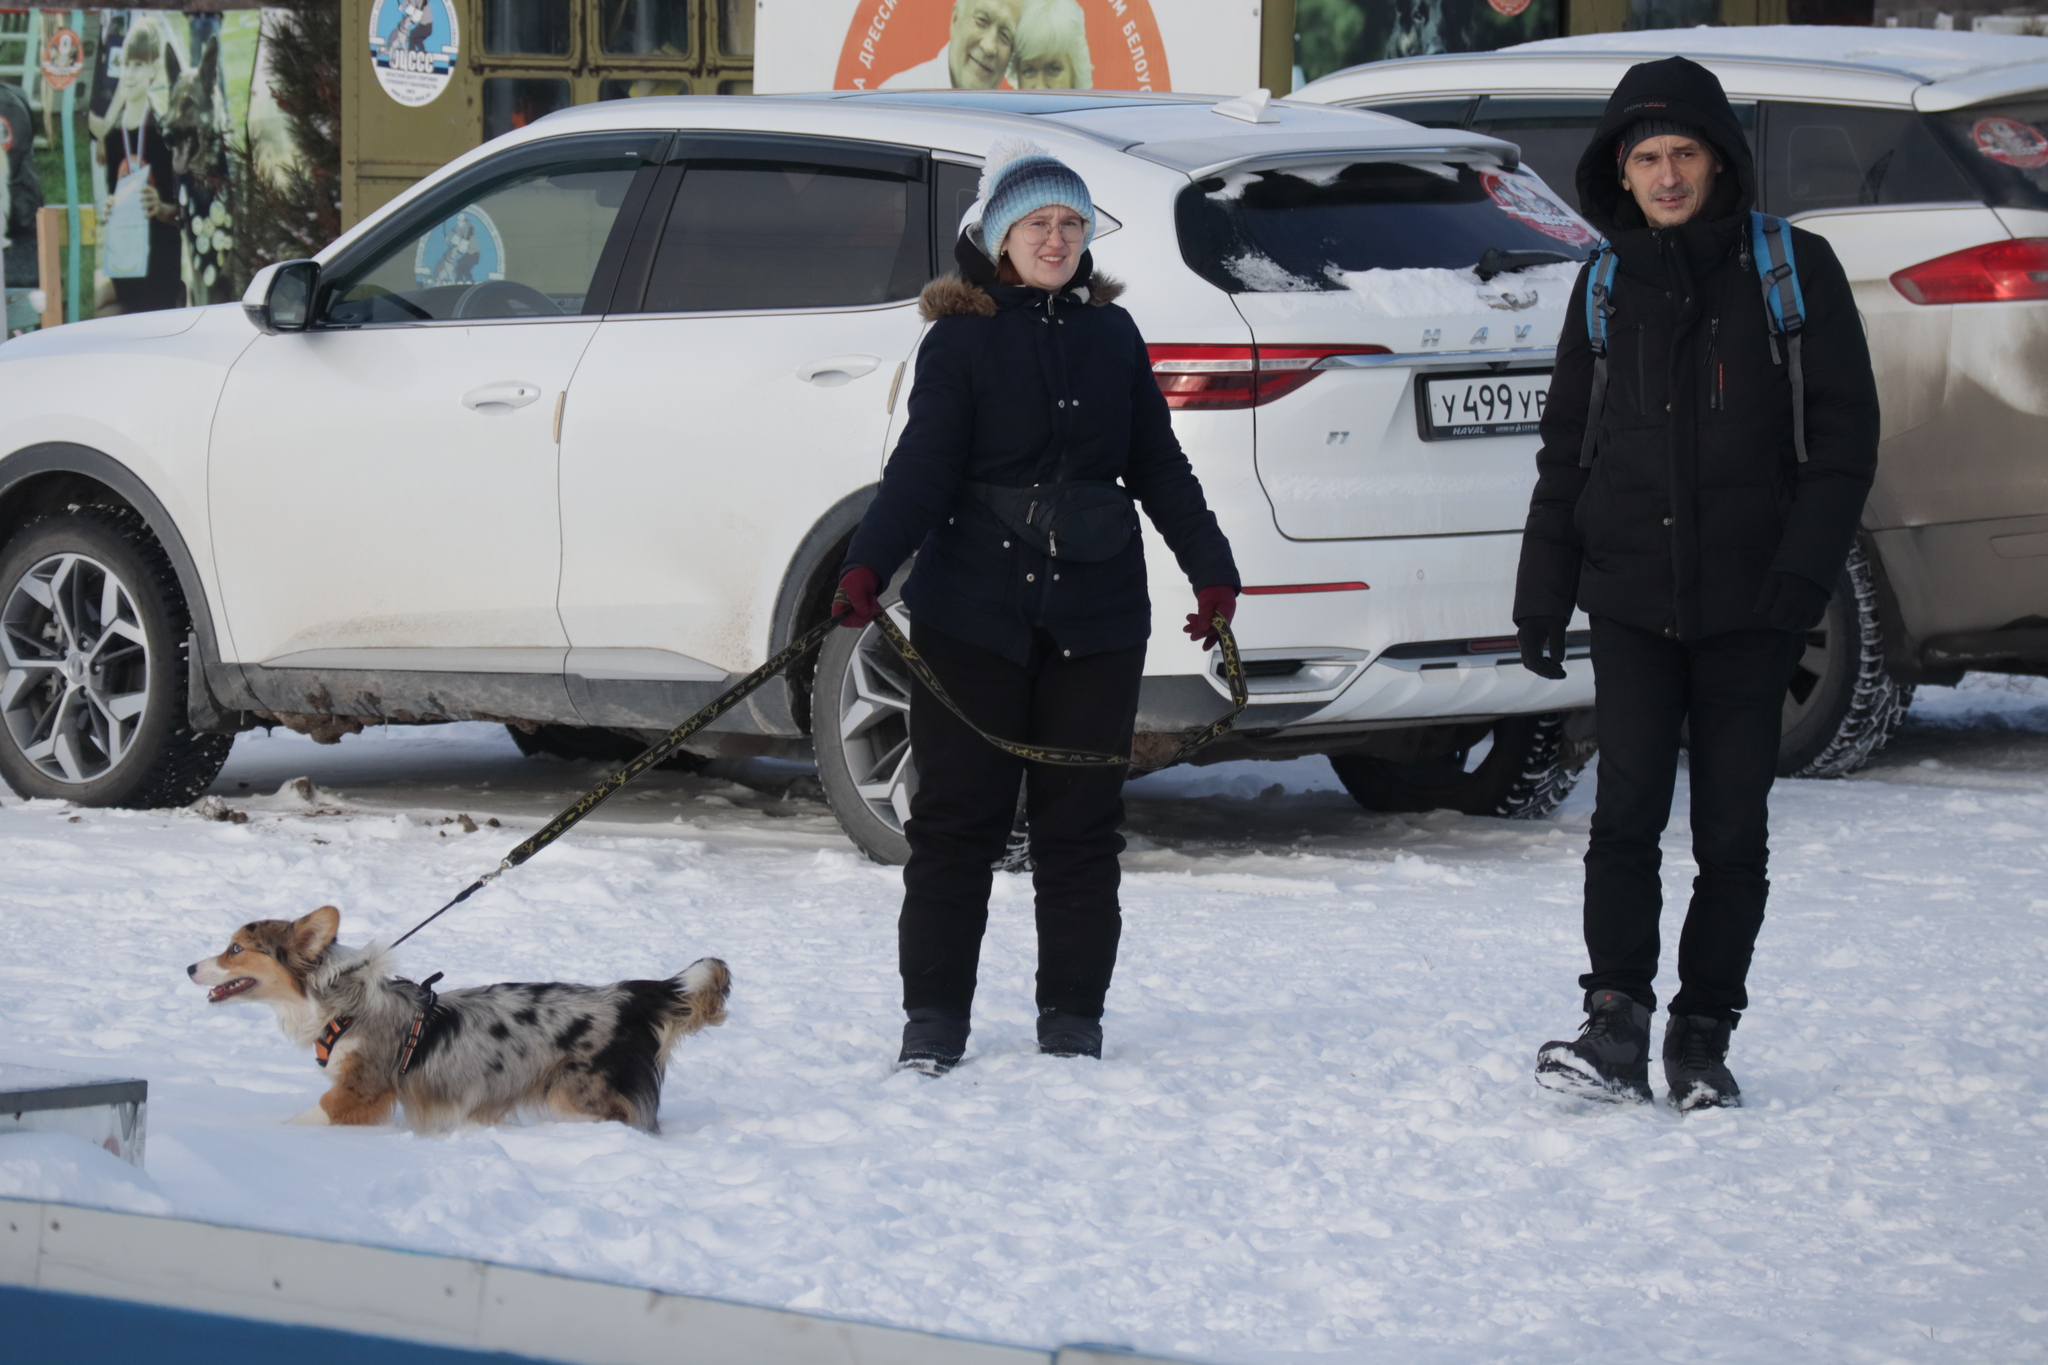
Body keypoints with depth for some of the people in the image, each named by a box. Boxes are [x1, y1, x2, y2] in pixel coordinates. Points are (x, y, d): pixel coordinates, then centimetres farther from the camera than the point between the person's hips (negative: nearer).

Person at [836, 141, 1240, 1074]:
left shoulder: (1111, 334, 11)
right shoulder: (961, 339, -1)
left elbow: (1157, 465, 17)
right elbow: (922, 464, -9)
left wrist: (1211, 569, 12)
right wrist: (867, 567, -22)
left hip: (1096, 614, 3)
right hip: (974, 611, -3)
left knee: (1081, 819, 5)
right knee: (957, 815, -1)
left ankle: (1072, 1015, 13)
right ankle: (934, 1016, 5)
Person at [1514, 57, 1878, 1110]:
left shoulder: (1792, 270, 1)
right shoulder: (1607, 289, 10)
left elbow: (1844, 432, -1)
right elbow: (1566, 451, 16)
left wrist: (1802, 569, -12)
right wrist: (1541, 596, 12)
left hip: (1747, 602, -1)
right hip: (1632, 598, 1)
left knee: (1732, 831, 3)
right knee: (1627, 811, -12)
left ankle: (1703, 1039, 11)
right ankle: (1615, 1026, -10)